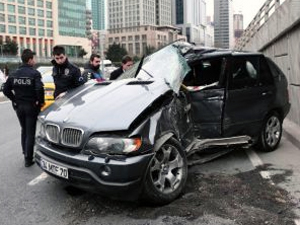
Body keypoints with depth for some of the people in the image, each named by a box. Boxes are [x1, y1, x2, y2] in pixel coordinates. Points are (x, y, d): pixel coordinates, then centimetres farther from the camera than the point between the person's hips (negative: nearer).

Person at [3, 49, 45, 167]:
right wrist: (40, 101, -14)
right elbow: (39, 89, -28)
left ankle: (26, 154, 29)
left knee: (24, 130, 21)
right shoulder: (34, 73, -14)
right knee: (30, 133, 1)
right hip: (31, 106, -5)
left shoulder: (14, 74, 5)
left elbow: (6, 90, 3)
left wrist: (15, 100, 7)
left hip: (19, 106, 6)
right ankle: (28, 159, 3)